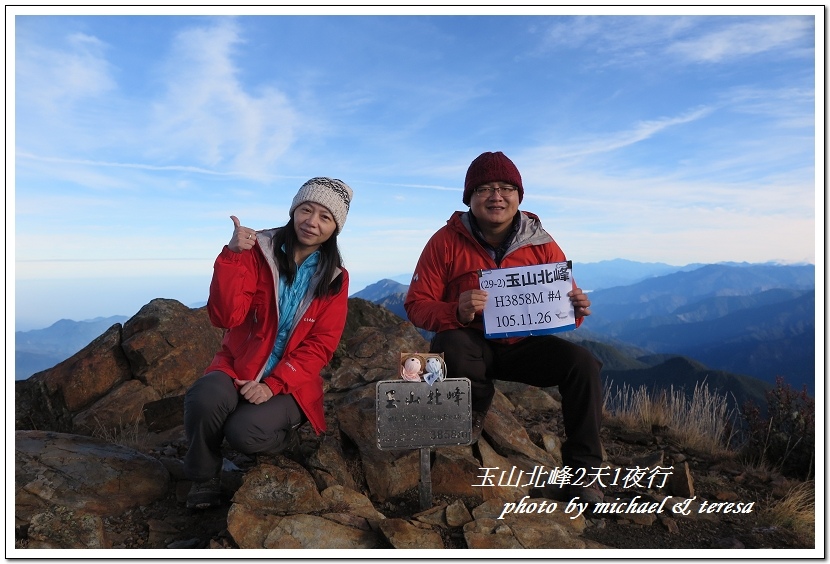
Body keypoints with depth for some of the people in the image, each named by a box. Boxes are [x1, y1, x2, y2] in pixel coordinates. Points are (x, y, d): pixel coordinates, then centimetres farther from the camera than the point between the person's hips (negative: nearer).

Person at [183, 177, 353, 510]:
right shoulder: (258, 251, -5)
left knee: (243, 432, -27)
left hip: (290, 382, 0)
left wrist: (273, 385, -16)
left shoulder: (335, 278, 0)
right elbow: (225, 317, -15)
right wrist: (232, 255, -26)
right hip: (238, 367, 1)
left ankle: (284, 441, 10)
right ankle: (204, 481, -1)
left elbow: (320, 345, -5)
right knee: (205, 398, -30)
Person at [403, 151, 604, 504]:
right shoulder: (447, 242, -9)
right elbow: (417, 306, -11)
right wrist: (457, 312, -32)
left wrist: (576, 310, -23)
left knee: (583, 364, -21)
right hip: (471, 343, -1)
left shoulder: (542, 246, -4)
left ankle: (582, 471, -2)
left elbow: (563, 303, 3)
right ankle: (477, 404, 2)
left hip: (523, 344, 2)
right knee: (450, 347, -35)